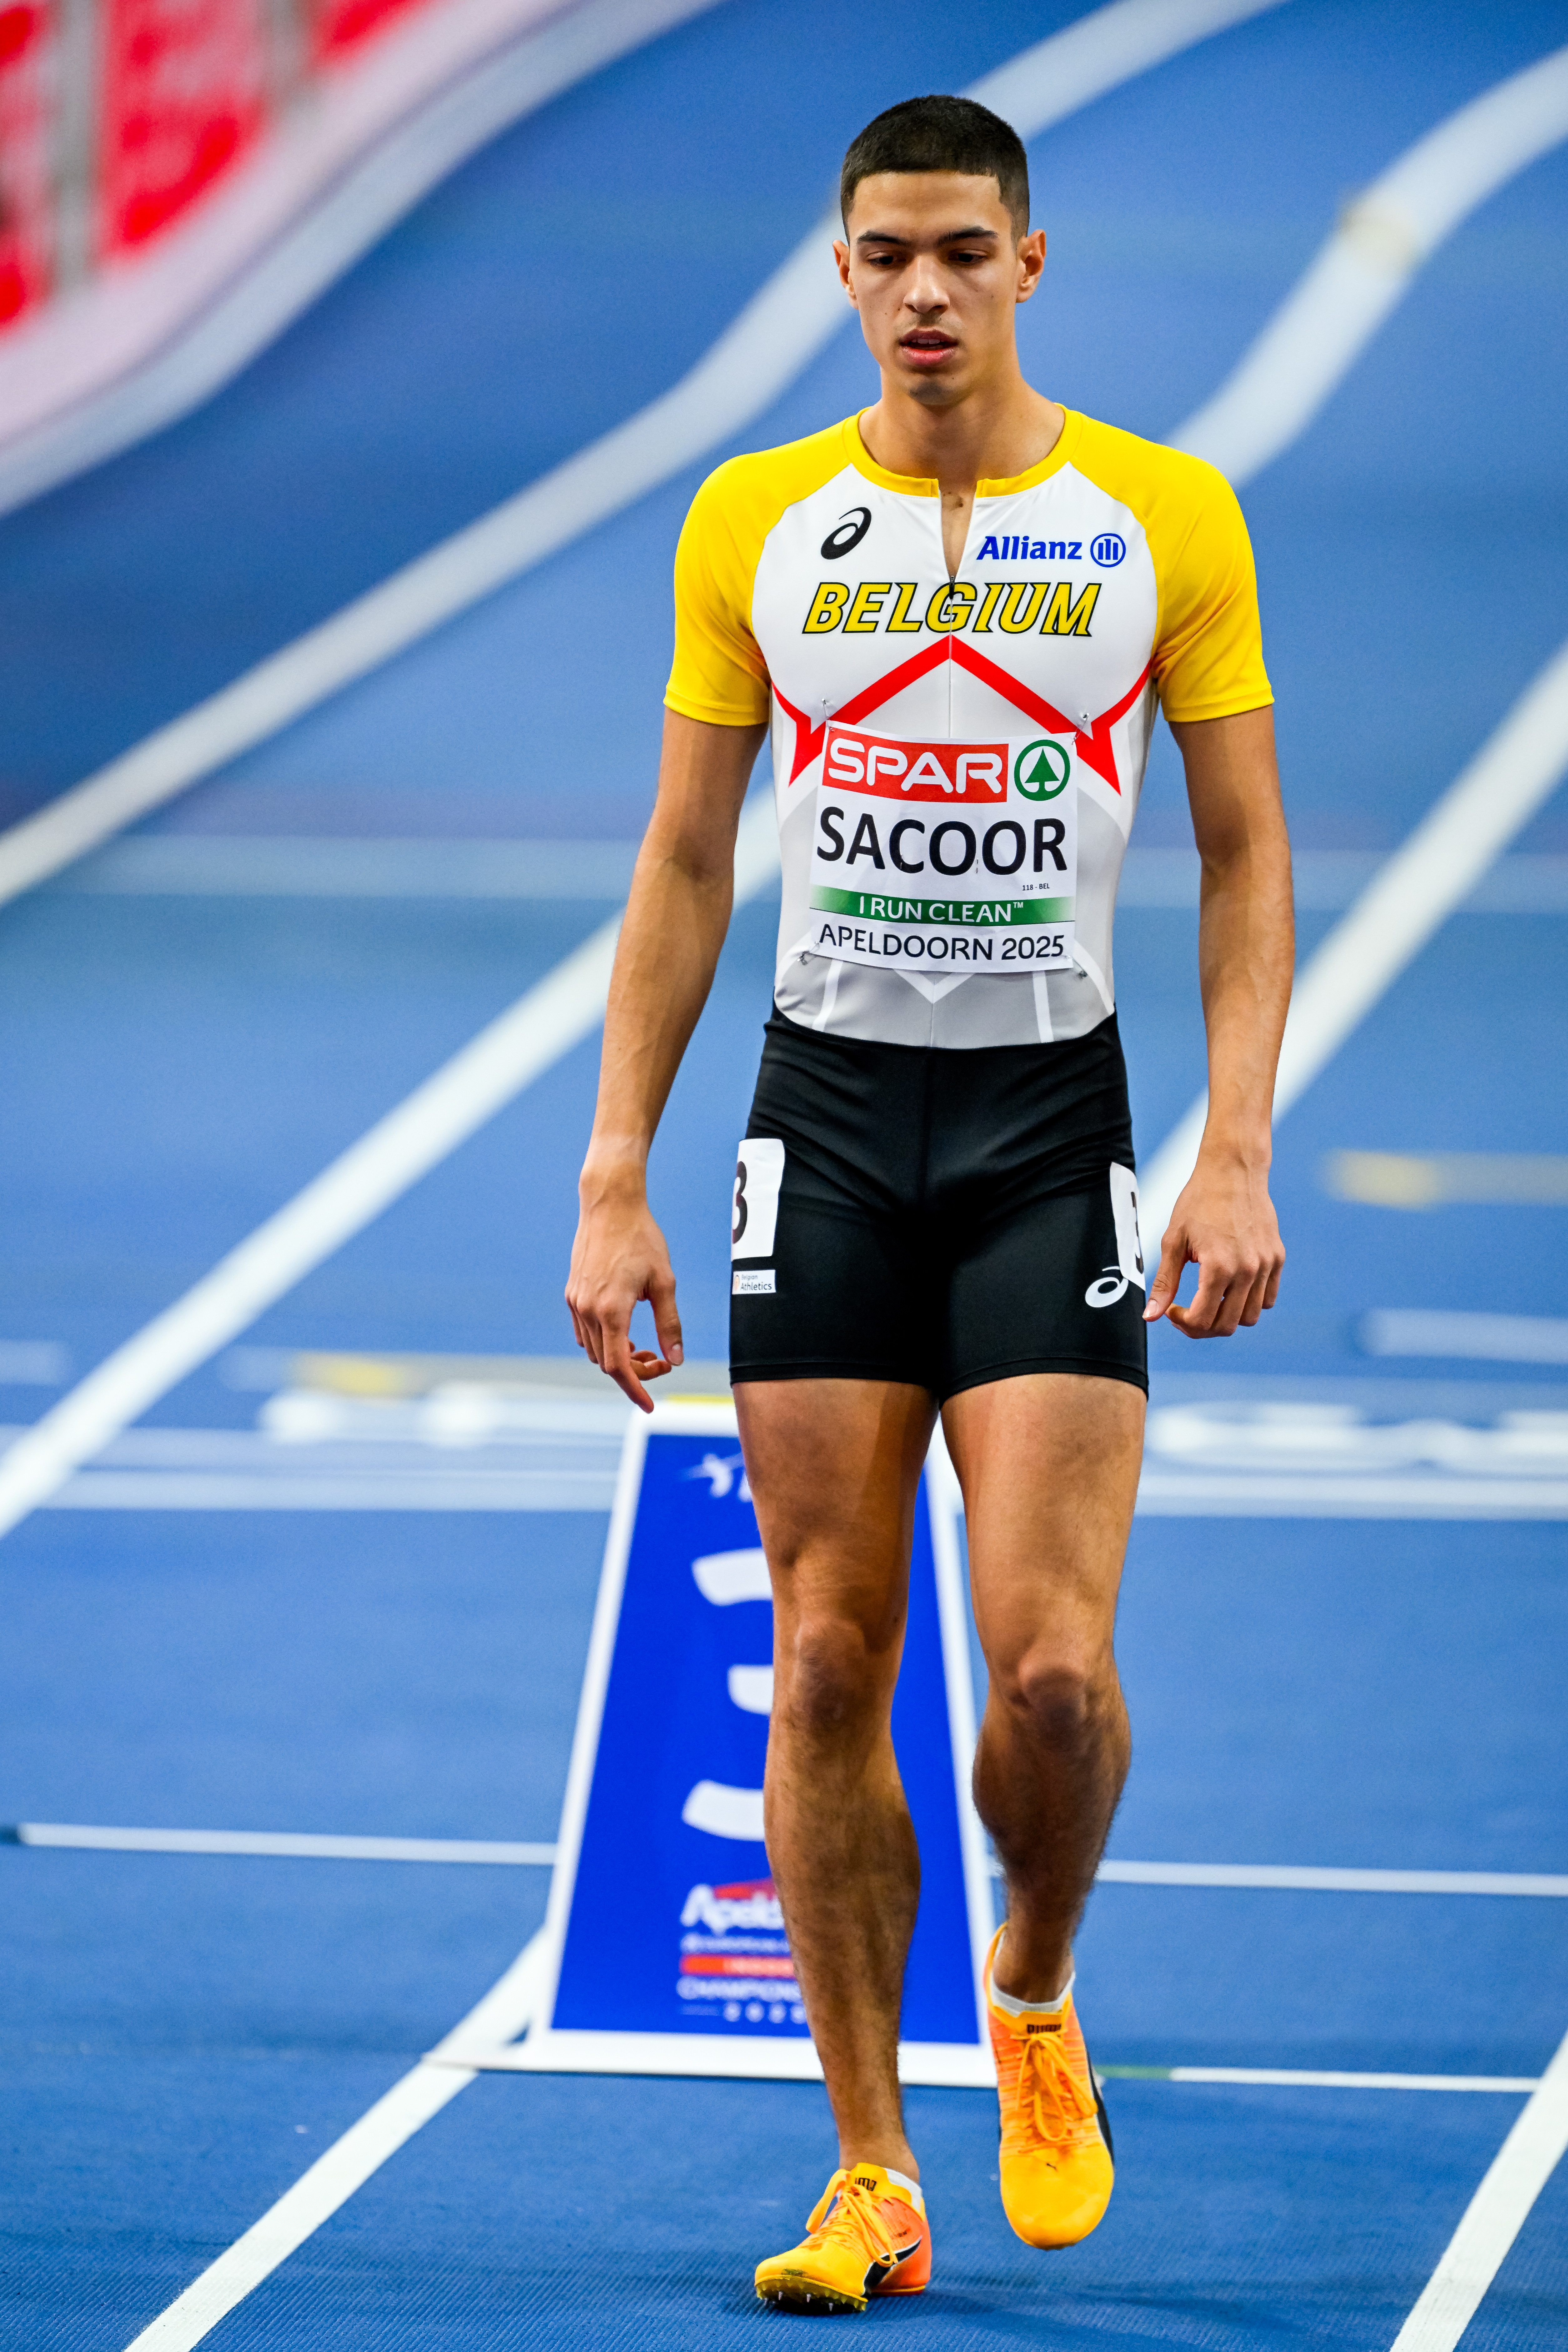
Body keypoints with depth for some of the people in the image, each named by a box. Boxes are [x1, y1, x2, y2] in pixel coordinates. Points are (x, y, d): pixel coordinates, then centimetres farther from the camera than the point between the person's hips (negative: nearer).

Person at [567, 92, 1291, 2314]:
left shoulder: (1163, 517, -2)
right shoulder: (756, 523, 3)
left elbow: (1247, 853, 2)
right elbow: (685, 863, 8)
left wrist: (1238, 1151, -9)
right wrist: (613, 1180, 2)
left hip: (1051, 1127, -2)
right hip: (826, 1124, 2)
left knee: (1052, 1667, -12)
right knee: (827, 1667, -1)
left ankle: (1035, 2003, 20)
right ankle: (871, 2175, 8)